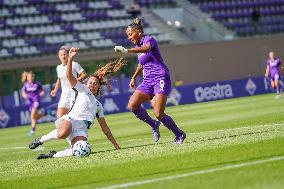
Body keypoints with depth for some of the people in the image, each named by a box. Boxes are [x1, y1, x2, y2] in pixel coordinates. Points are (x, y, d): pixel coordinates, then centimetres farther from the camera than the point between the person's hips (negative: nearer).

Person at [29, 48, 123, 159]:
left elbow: (105, 128, 35)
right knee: (63, 133, -42)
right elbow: (69, 76, 4)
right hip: (69, 120, -3)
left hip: (81, 130, 3)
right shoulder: (82, 89, 22)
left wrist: (115, 144, 30)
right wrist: (70, 58, -13)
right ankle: (40, 140, -13)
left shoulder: (98, 105, 34)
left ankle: (53, 155, -11)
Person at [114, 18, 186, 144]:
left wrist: (126, 50, -46)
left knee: (158, 114, -16)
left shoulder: (149, 39, -8)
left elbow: (146, 48, -34)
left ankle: (179, 135, 5)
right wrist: (134, 77, 33)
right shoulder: (137, 46, 16)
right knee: (132, 106, -14)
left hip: (160, 78, -8)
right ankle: (154, 126, 5)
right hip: (147, 81, 8)